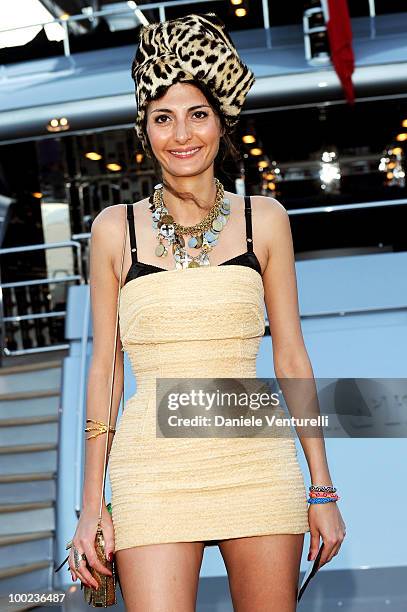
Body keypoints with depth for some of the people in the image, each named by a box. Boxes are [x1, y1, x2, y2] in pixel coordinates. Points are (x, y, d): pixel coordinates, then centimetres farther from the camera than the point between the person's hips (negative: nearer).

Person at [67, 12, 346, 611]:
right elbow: (104, 367, 6)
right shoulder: (116, 227, 5)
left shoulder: (264, 219, 6)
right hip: (153, 468, -1)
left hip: (256, 463, 1)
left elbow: (291, 356, 8)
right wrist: (92, 504, 3)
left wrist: (322, 489, 5)